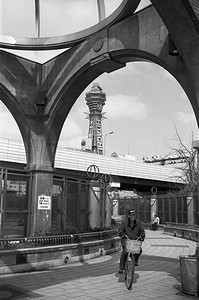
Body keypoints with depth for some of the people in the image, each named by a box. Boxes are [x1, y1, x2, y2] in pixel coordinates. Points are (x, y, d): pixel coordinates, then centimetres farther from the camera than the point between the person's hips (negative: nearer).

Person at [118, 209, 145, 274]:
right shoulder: (125, 222, -3)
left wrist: (142, 237, -20)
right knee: (124, 252, -22)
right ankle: (121, 268, -10)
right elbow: (120, 229, -8)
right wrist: (122, 234, -28)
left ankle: (135, 260, 12)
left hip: (136, 240, 2)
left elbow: (142, 231, 0)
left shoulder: (138, 222, 1)